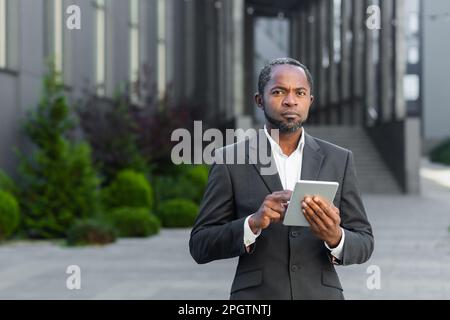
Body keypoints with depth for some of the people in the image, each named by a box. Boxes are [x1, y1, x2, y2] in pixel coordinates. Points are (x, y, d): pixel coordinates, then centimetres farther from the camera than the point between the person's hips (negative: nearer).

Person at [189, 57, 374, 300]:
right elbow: (200, 245, -2)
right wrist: (253, 223, -18)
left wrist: (335, 237, -15)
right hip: (255, 298, -1)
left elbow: (363, 244, 6)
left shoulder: (338, 160, 5)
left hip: (321, 295, 2)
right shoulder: (230, 161, 0)